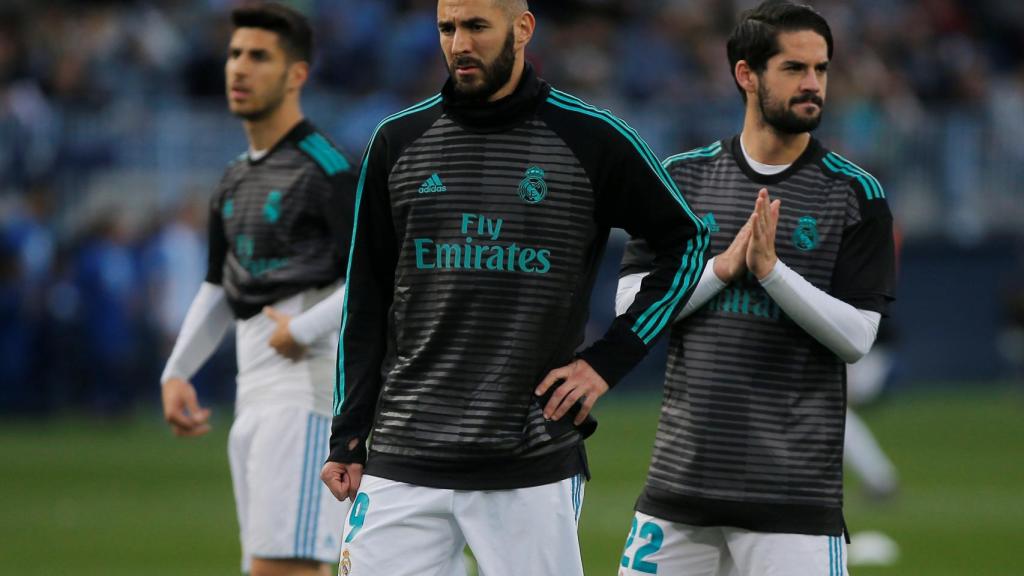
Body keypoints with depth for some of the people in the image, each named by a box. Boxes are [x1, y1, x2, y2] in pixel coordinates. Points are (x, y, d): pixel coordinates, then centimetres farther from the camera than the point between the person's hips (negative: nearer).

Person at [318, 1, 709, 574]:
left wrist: (609, 361, 1)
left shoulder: (592, 139, 0)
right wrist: (348, 437, 8)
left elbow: (687, 243, 9)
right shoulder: (399, 140, 8)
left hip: (534, 465, -2)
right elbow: (366, 302, 13)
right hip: (403, 460, 2)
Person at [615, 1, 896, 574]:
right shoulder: (682, 177, 9)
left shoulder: (856, 194, 1)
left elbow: (856, 337, -5)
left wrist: (770, 268, -17)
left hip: (795, 485, -3)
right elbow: (632, 306, 2)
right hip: (680, 477, 3)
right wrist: (724, 266, -11)